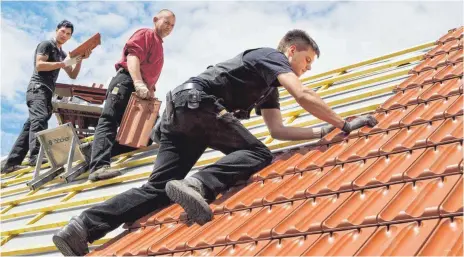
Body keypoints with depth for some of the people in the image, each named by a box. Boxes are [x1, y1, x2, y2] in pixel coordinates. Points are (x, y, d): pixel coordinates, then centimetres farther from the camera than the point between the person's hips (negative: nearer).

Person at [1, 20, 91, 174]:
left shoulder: (62, 54, 26)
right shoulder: (46, 45, 2)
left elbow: (73, 75, 23)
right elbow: (39, 65, -12)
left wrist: (80, 59, 8)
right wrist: (63, 63, -14)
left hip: (47, 92, 8)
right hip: (37, 88, -8)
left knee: (31, 125, 1)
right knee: (40, 118, -29)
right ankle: (36, 156, -46)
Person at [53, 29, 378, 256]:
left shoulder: (269, 88, 31)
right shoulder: (270, 55, 5)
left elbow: (278, 130, 25)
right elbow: (303, 96, -9)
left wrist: (323, 131, 22)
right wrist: (343, 124, -1)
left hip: (179, 111, 9)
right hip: (196, 102, -9)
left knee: (157, 189, 1)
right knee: (258, 154, -10)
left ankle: (82, 227, -6)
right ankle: (198, 186, -31)